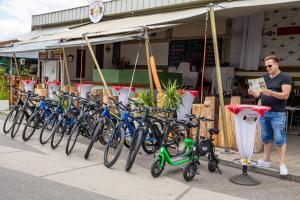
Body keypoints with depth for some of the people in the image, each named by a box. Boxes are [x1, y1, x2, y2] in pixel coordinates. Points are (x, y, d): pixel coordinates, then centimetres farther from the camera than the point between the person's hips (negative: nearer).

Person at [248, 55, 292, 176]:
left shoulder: (285, 77, -4)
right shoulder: (264, 78, 13)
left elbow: (285, 95, -13)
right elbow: (260, 94, 14)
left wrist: (272, 93, -29)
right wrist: (253, 93, -8)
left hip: (278, 114, -6)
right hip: (264, 112, 6)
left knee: (279, 139, -3)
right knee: (266, 138, 12)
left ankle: (282, 164, 3)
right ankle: (266, 161, 21)